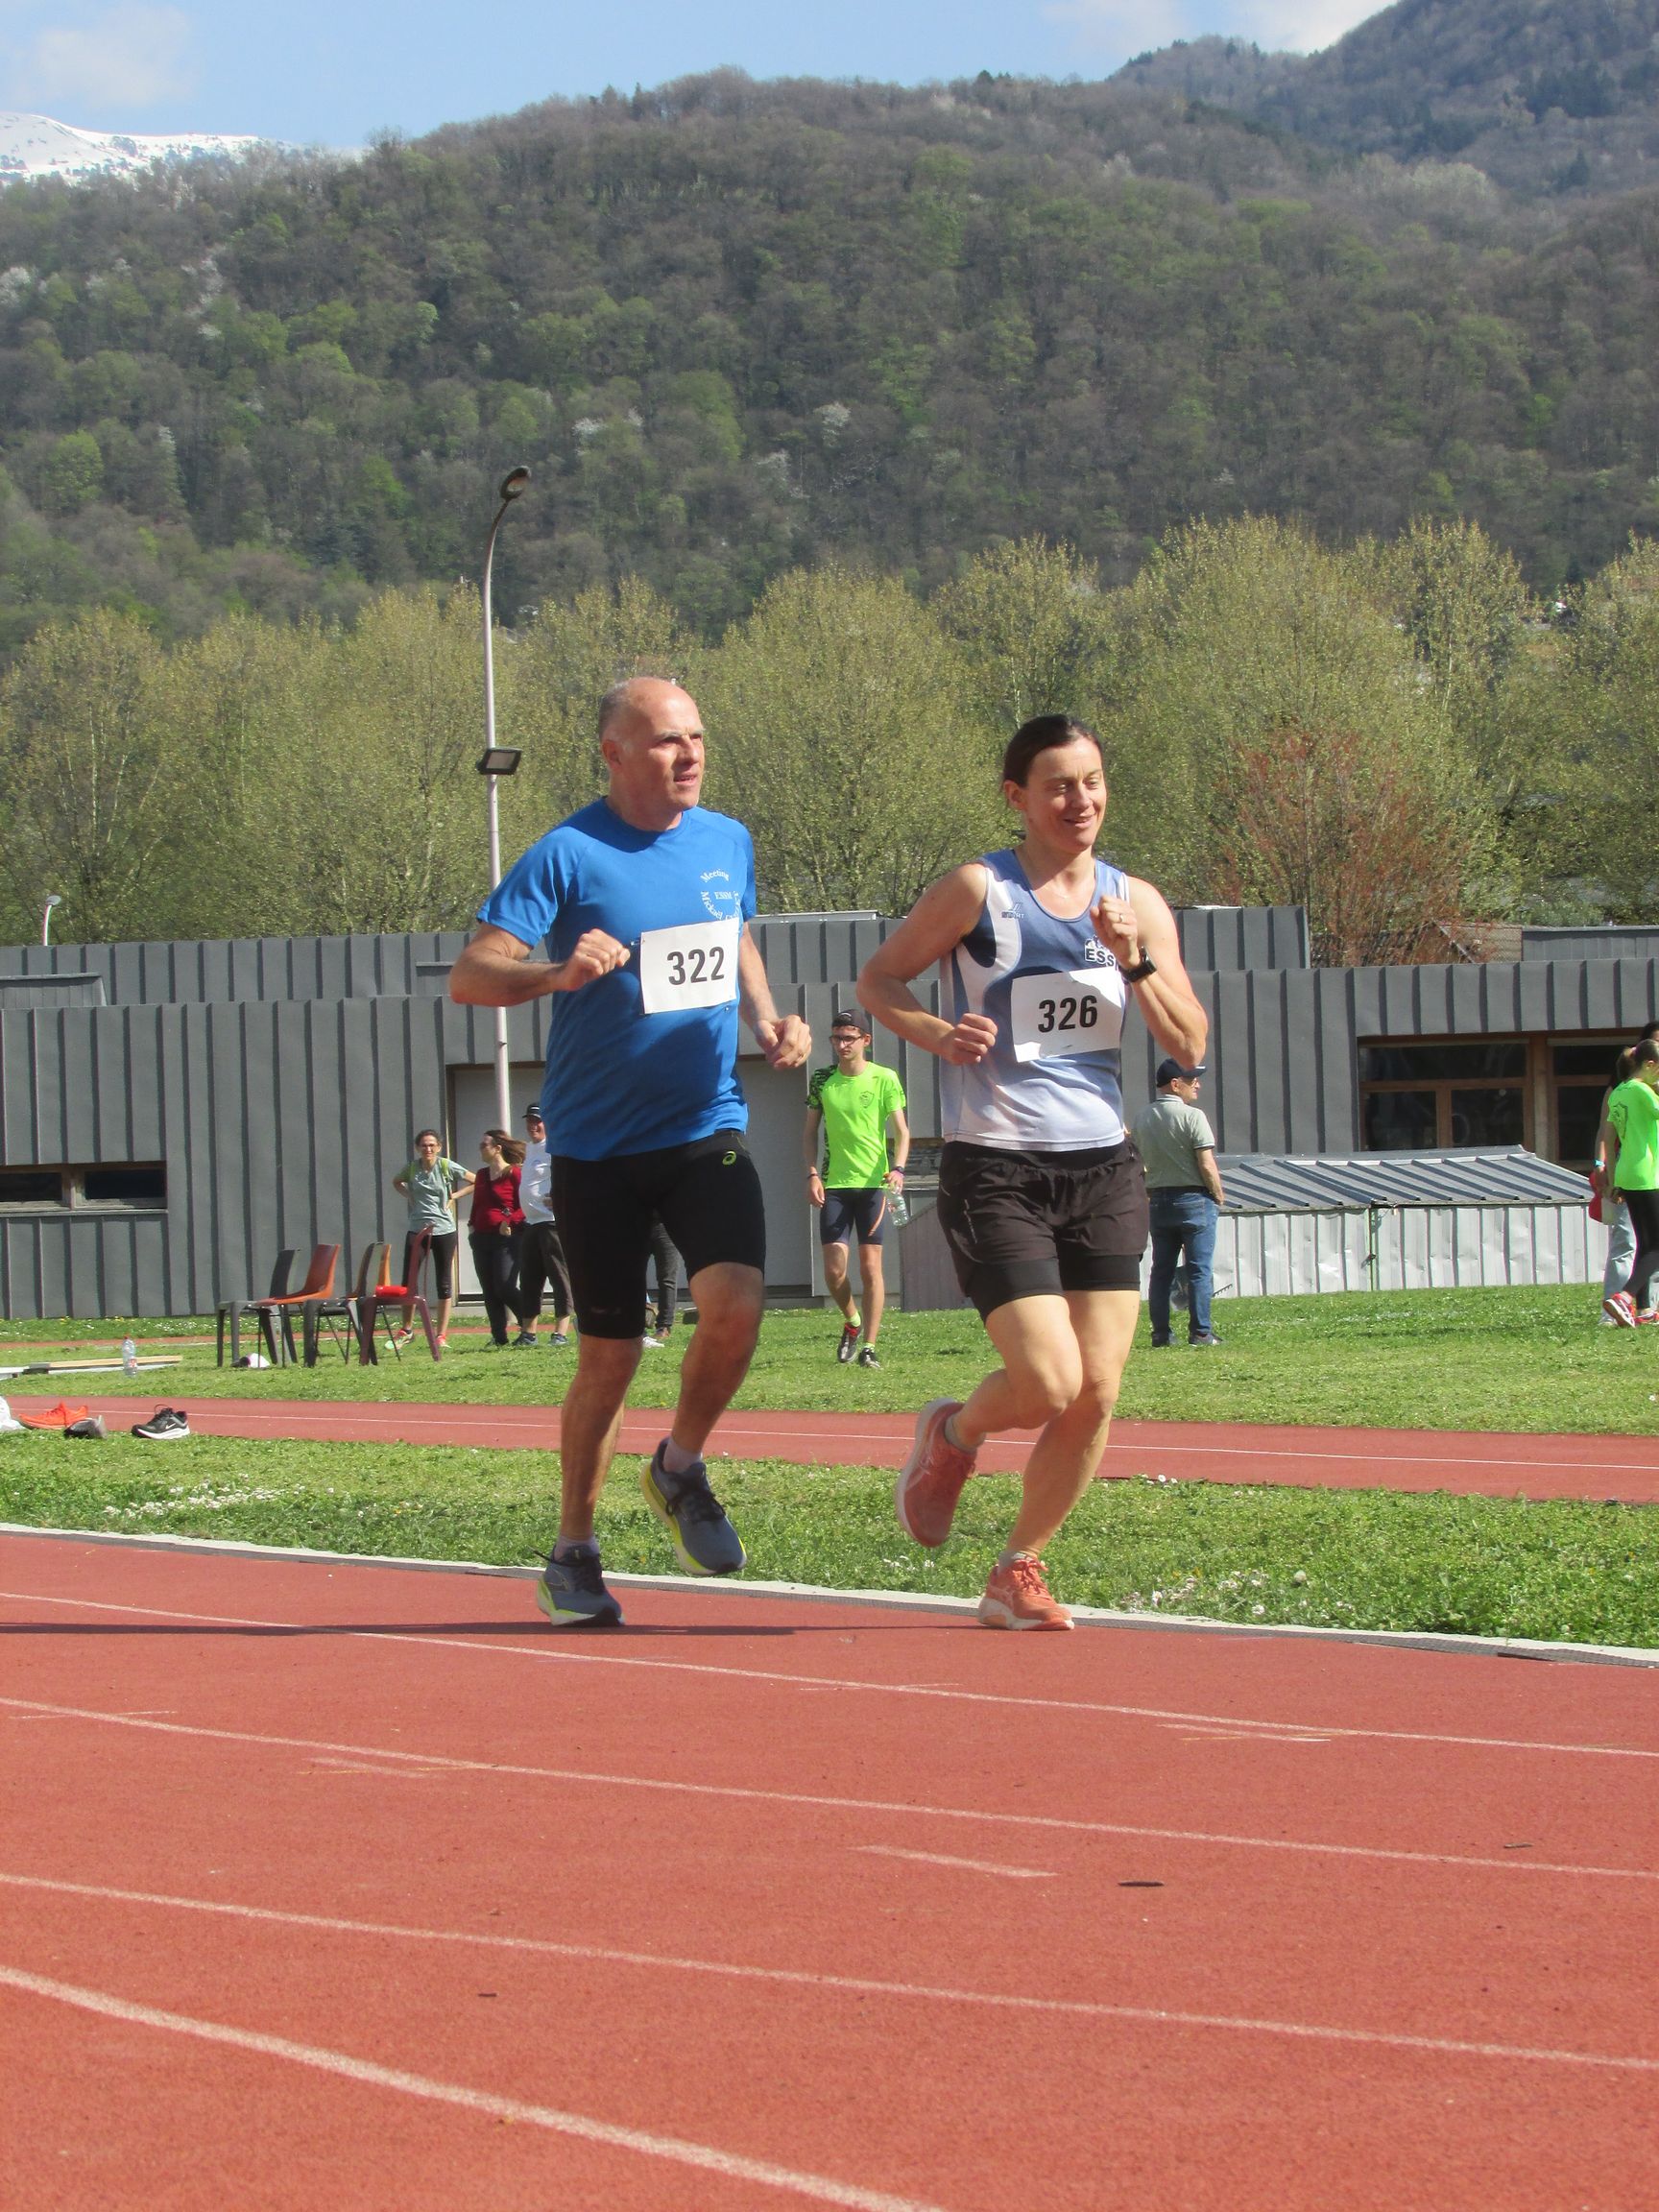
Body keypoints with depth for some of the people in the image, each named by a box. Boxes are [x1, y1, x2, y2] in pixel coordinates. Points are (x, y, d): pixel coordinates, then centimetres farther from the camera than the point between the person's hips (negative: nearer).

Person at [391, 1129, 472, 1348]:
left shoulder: (447, 1167, -5)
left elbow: (475, 1182, 3)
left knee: (444, 1284, 3)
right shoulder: (411, 1168, 2)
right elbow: (397, 1182, 24)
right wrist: (409, 1196, 6)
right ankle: (406, 1330, 13)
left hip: (443, 1230, -2)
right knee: (408, 1281, -1)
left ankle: (442, 1335, 9)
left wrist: (454, 1196, -4)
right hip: (417, 1230, 2)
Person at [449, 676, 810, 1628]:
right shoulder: (566, 857, -10)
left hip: (707, 1128, 3)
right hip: (598, 1145, -3)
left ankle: (682, 1468, 8)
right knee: (611, 1354, 1)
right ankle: (574, 1554, 20)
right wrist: (557, 972, -35)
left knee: (736, 1302, -20)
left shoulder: (729, 843, 6)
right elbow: (468, 977, -16)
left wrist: (767, 1018, 6)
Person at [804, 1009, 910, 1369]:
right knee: (834, 1268, -4)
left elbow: (901, 1130, 0)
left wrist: (897, 1168, -17)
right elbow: (811, 1131, 14)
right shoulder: (822, 1081, 7)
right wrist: (812, 1174, 0)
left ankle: (869, 1346, 1)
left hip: (873, 1183, -2)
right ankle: (852, 1322, 23)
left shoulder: (884, 1079, 0)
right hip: (834, 1184, 2)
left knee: (870, 1266, -3)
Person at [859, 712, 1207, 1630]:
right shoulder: (977, 891, -5)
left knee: (1097, 1393, -1)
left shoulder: (1136, 903, 8)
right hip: (995, 1172, -5)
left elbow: (1190, 1047, 6)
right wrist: (934, 1032, -16)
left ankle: (1016, 1572, 17)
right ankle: (954, 1432, 20)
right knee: (1047, 1384, -14)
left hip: (1103, 1167, 5)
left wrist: (1137, 961, -10)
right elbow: (878, 978, 3)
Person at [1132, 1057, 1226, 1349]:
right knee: (1199, 1269, -1)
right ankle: (1200, 1332, -2)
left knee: (1162, 1270, 9)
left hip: (1158, 1199, 6)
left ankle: (1160, 1333, 9)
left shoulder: (1142, 1118, 6)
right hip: (1194, 1198, -6)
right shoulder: (1192, 1116, -14)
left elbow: (1139, 1160, 10)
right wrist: (1219, 1196, -2)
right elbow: (1207, 1166, -16)